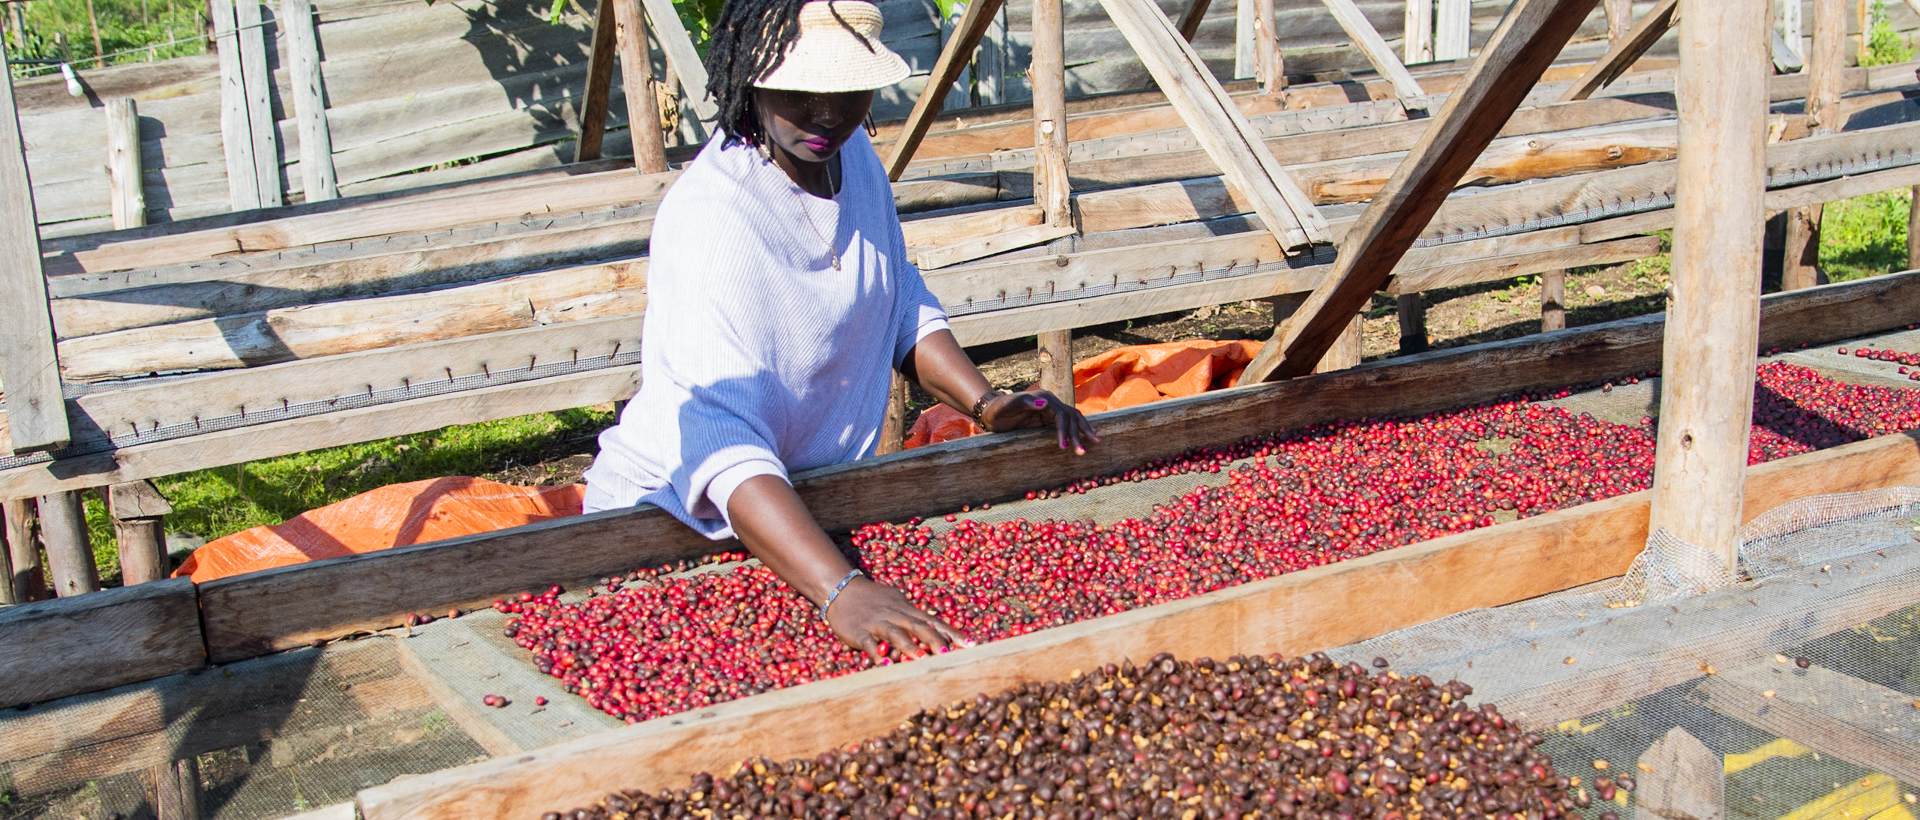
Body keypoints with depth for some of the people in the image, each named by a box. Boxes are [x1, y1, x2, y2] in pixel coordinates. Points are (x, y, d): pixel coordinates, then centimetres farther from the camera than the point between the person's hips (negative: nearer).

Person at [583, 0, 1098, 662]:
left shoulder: (850, 154, -3)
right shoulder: (710, 220, -28)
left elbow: (901, 304, 14)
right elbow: (718, 437, -40)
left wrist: (984, 403, -2)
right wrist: (840, 592, -51)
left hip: (815, 502, 6)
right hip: (680, 521, -6)